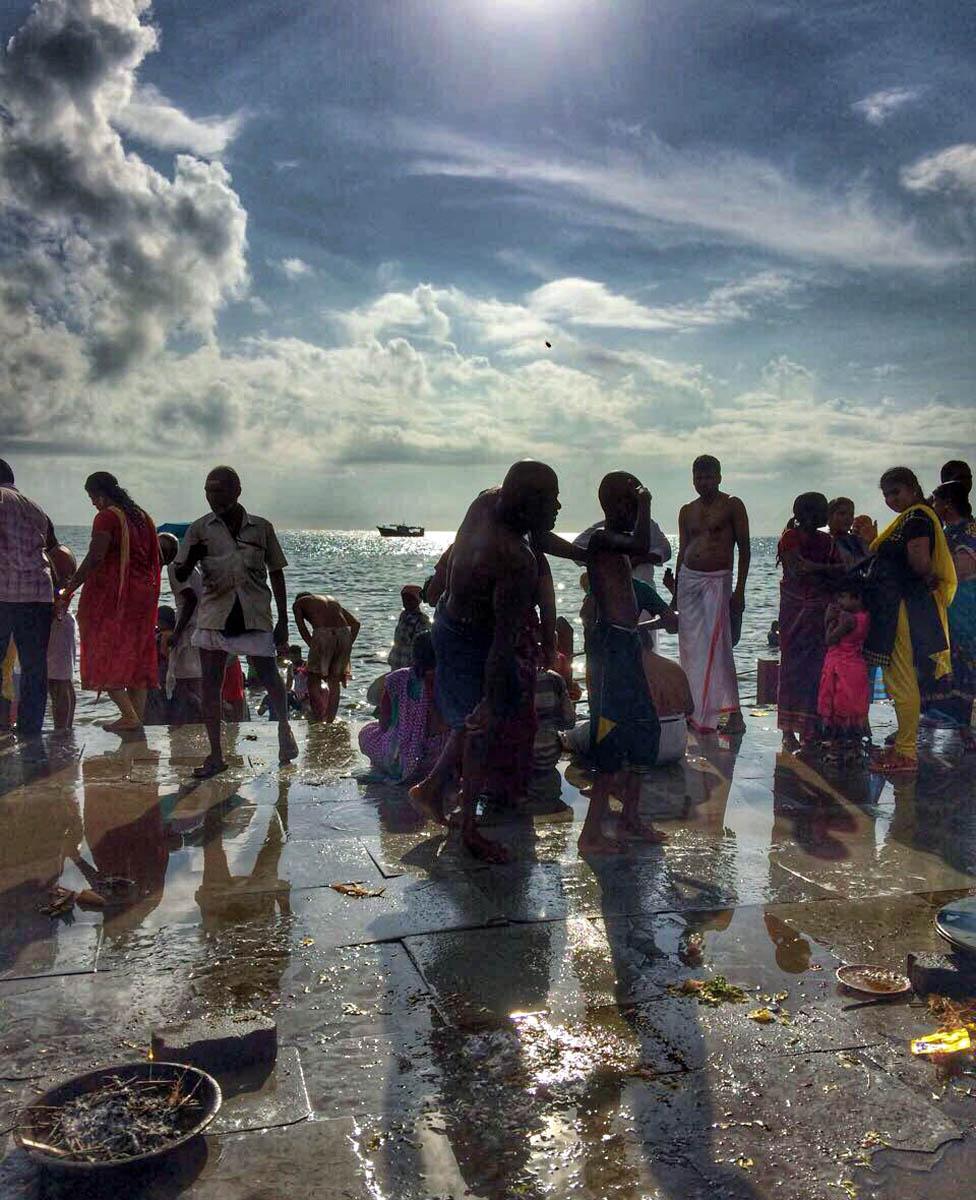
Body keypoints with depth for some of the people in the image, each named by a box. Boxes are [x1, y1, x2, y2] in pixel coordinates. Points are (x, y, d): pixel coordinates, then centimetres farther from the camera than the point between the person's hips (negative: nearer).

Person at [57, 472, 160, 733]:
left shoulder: (107, 517, -10)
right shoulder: (143, 516, 14)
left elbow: (94, 558, -18)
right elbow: (156, 557, 14)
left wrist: (68, 591, -13)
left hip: (111, 594, -7)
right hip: (143, 594, 7)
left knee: (105, 655, 0)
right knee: (137, 655, 10)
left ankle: (129, 715, -8)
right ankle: (138, 715, 11)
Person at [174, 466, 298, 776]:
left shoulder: (261, 528, 4)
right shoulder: (200, 529, 5)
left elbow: (276, 573, 9)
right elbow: (180, 576, 6)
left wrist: (283, 620, 7)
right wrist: (192, 558, -18)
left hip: (254, 616, -1)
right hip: (214, 615, 1)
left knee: (269, 677, 2)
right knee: (209, 683, 0)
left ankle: (284, 729, 31)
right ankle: (216, 755, 9)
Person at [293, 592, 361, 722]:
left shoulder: (298, 603, 22)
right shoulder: (332, 600, 33)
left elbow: (302, 627, 4)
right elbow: (355, 623, 23)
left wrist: (313, 646, 2)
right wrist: (349, 644, 18)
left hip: (322, 634, -4)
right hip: (344, 633, 4)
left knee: (314, 678, 9)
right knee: (335, 680, 15)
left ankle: (318, 719, 0)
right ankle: (330, 720, 17)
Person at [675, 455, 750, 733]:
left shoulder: (732, 506, 0)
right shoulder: (687, 511, 15)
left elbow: (744, 549, -3)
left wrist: (740, 589, -11)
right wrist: (676, 592, 14)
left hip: (717, 580, -5)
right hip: (688, 579, 5)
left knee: (717, 645, -13)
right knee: (690, 646, 5)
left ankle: (733, 712, -9)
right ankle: (696, 709, 13)